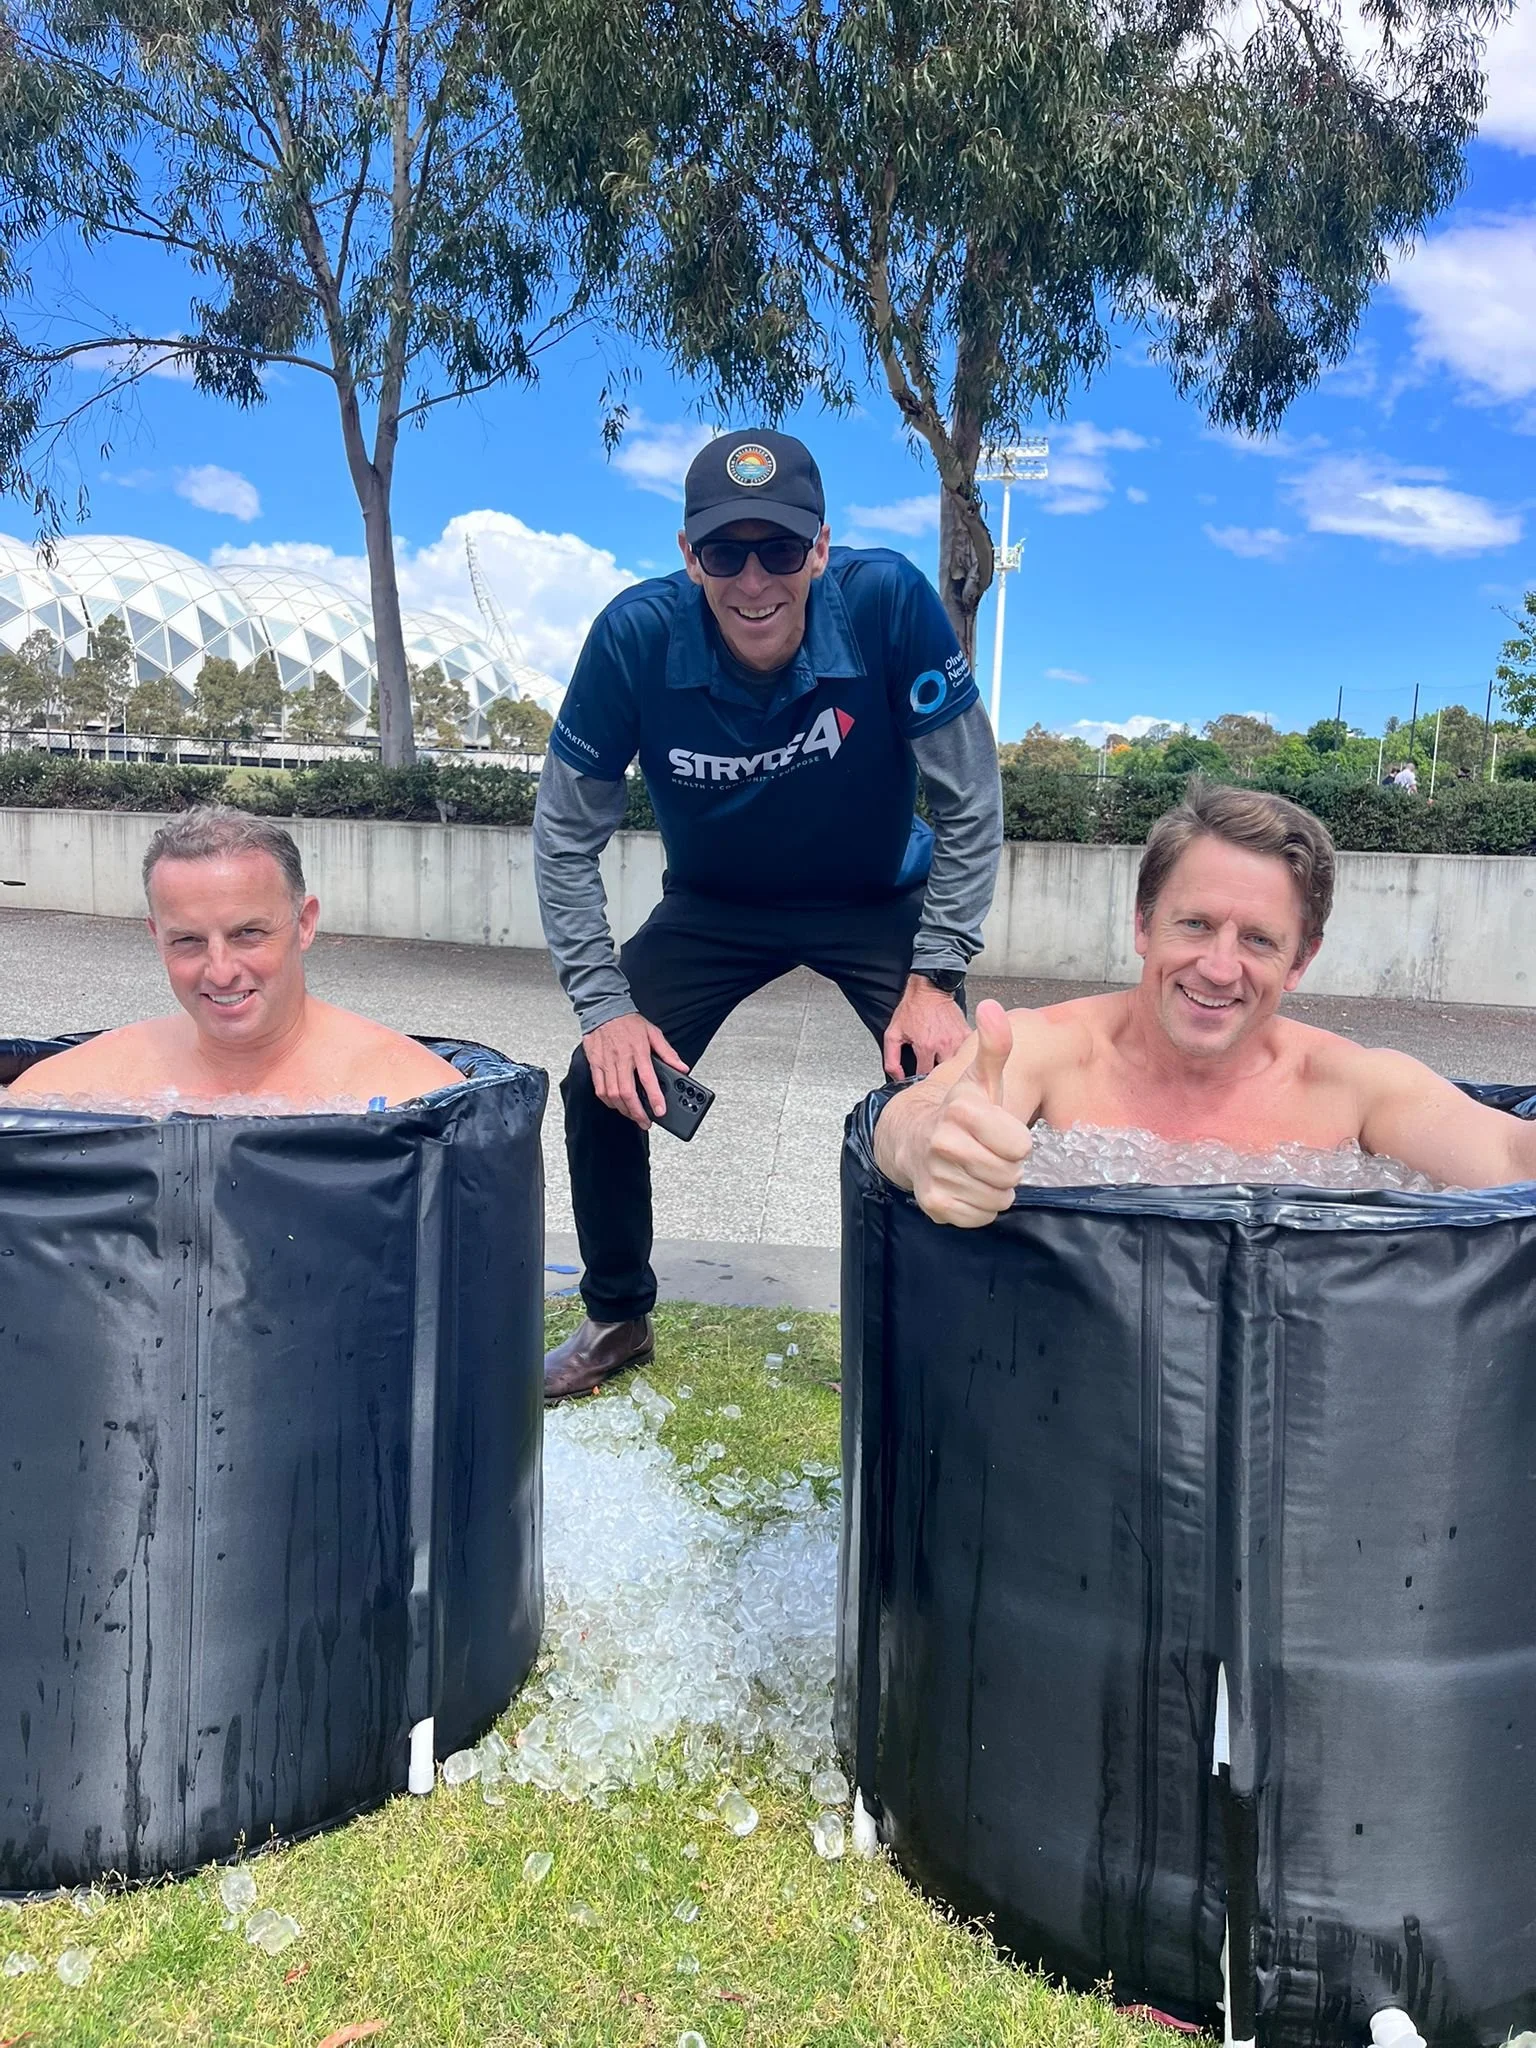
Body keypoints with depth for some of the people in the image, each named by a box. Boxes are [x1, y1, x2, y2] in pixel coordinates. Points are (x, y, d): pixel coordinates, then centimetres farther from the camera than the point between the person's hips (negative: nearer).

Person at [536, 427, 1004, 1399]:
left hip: (877, 900, -1)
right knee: (602, 1087, -9)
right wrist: (605, 1006, -17)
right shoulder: (636, 635, -25)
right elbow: (566, 836, -13)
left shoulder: (889, 601, -29)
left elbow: (970, 806, -18)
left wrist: (937, 979, -20)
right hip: (713, 906, 2)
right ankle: (618, 1318, 18)